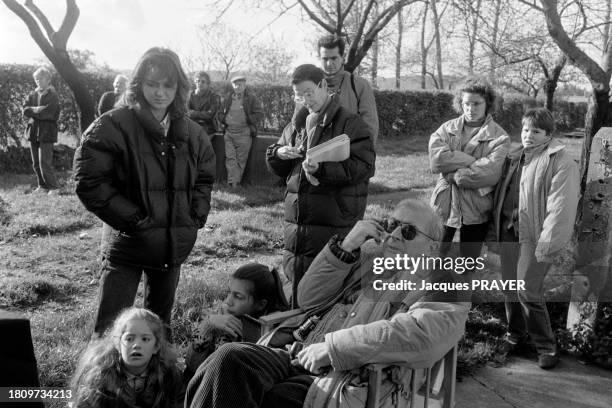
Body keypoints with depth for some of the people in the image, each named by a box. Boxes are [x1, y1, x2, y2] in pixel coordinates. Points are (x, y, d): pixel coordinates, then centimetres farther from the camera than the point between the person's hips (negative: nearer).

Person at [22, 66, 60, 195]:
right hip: (33, 132, 6)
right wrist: (39, 111, -10)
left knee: (45, 163, -11)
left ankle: (54, 187, 0)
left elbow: (48, 112, -15)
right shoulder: (32, 95, 13)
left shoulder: (52, 95, -4)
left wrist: (32, 110, -5)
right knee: (36, 163, 10)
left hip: (46, 133, -6)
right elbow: (25, 110, 2)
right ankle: (43, 186, 21)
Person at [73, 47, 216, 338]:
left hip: (175, 245, 5)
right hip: (126, 243, -5)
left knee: (160, 319, 21)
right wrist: (133, 218, -15)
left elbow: (205, 178, 18)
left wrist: (196, 217, 4)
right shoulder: (112, 126, -11)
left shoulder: (192, 133, 6)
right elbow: (89, 182, -14)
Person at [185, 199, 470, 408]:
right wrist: (344, 249, 4)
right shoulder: (368, 265, 22)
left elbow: (417, 336, -19)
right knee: (230, 357, -23)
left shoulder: (444, 288, 4)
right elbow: (308, 299, 16)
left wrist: (332, 347, -19)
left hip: (350, 384, -5)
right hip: (306, 362, 6)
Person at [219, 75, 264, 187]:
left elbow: (259, 114, -2)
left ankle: (236, 182, 7)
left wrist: (248, 120, -10)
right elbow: (222, 113, 26)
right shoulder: (228, 98, 14)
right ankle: (233, 182, -6)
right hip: (229, 133, 4)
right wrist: (224, 121, 6)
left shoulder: (251, 98, 1)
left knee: (241, 159, 0)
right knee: (230, 158, -4)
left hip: (244, 133, -4)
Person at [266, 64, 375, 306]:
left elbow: (365, 167, -16)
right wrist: (278, 154, -1)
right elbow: (280, 170, 22)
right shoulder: (296, 125, 15)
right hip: (295, 221, 7)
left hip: (334, 224, -6)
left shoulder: (349, 123, -6)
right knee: (295, 278, 16)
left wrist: (321, 169, -25)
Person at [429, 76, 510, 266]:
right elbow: (436, 159, -15)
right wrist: (473, 161, -17)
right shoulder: (447, 128, 2)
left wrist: (453, 174, -14)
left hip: (476, 209, -1)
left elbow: (489, 173, -19)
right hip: (444, 205, 2)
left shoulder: (499, 137, -5)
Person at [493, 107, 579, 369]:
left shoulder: (561, 163, -10)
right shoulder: (514, 157, 12)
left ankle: (546, 346, 13)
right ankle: (515, 334, 34)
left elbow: (560, 208, -16)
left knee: (528, 292, -7)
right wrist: (497, 228, 15)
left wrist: (547, 246, -20)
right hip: (508, 232, 7)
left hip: (534, 237, -6)